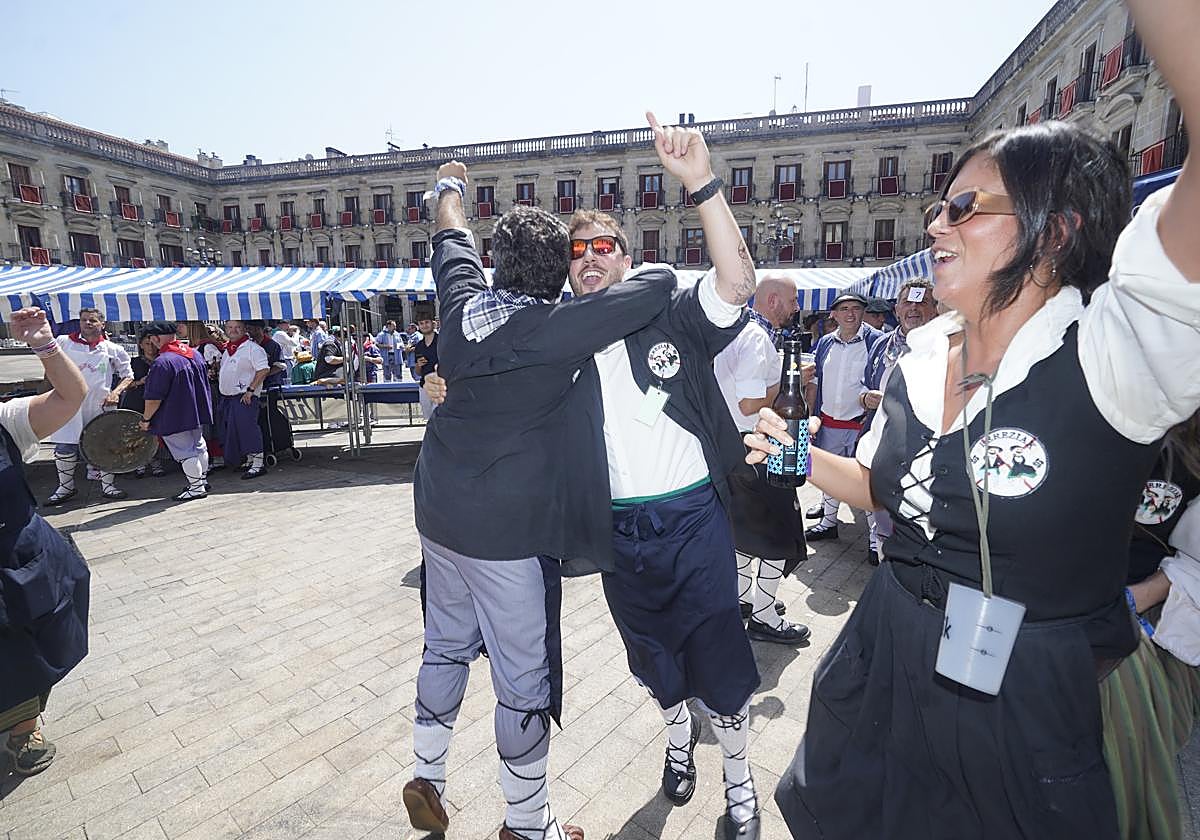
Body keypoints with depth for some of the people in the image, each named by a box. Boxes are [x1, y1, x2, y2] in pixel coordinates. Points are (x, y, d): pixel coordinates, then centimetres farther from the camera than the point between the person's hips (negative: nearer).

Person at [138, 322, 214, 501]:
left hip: (175, 418, -8)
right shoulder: (195, 353, 3)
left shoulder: (162, 362, -23)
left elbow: (154, 398, -21)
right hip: (198, 413, 8)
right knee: (199, 446, 20)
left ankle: (196, 488, 10)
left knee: (185, 452, 2)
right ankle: (203, 479, 32)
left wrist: (146, 419, -7)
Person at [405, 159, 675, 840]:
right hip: (507, 528, -7)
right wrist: (638, 278, 10)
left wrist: (451, 188, 43)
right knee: (526, 681, 10)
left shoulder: (465, 302, 1)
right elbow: (662, 285, -14)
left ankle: (427, 781, 44)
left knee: (446, 646, 24)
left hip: (440, 510, 8)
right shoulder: (556, 327, -16)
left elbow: (453, 240, 22)